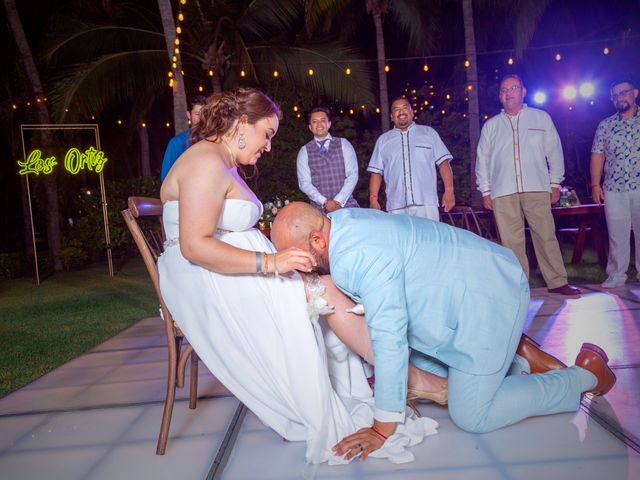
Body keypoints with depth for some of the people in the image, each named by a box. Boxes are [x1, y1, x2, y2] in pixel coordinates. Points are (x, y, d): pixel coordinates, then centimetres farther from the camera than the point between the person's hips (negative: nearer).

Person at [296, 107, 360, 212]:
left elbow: (352, 175, 0)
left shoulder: (343, 144, 7)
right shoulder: (304, 151, 7)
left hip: (346, 204, 0)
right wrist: (324, 202, -12)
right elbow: (304, 183, 0)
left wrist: (339, 201, -11)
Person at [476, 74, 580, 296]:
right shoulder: (490, 126, 15)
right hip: (503, 192, 1)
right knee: (511, 241, -2)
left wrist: (555, 182, 5)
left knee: (546, 236, -2)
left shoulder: (541, 118, 14)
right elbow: (482, 159, 14)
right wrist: (485, 190, 6)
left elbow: (554, 151, 12)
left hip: (537, 188, 0)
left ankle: (557, 282, 6)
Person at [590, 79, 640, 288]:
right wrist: (595, 184, 1)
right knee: (617, 234, 3)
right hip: (613, 189, 1)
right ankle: (617, 275, 9)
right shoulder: (605, 125, 11)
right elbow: (597, 155, 9)